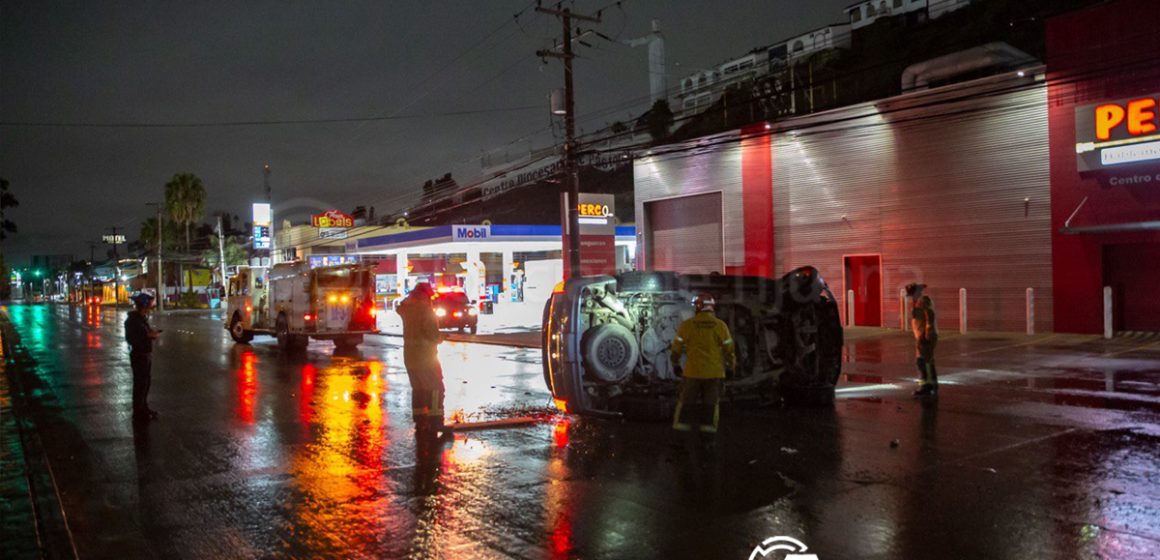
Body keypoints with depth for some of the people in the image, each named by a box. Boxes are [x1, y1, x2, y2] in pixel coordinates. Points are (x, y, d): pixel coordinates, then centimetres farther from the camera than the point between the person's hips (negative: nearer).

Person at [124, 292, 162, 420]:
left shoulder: (143, 318, 11)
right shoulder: (132, 320, -16)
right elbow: (130, 339, -21)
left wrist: (152, 332, 1)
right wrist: (149, 336, -24)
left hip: (147, 354, 9)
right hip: (139, 355, -9)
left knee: (147, 381, 17)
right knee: (140, 383, -3)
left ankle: (144, 407, 30)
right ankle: (138, 412, 5)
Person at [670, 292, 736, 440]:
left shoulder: (687, 325, -7)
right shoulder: (720, 326, -5)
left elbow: (677, 346, -1)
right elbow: (728, 348, 0)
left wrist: (675, 363, 13)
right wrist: (731, 364, 15)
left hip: (692, 371, 0)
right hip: (714, 372, 1)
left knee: (685, 400, 12)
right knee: (712, 403, 11)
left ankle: (680, 423, 13)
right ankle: (709, 426, 10)